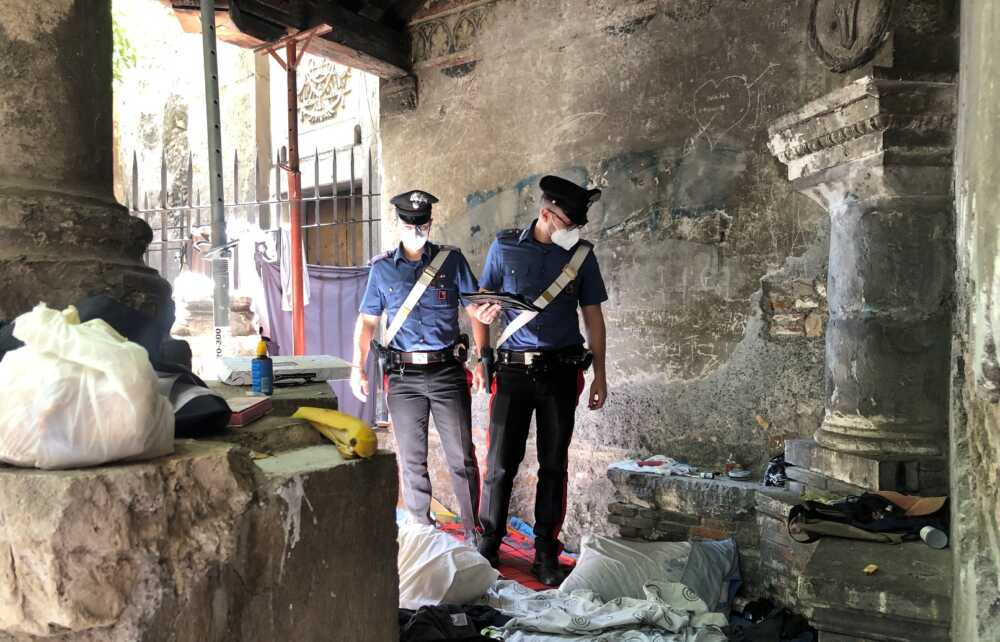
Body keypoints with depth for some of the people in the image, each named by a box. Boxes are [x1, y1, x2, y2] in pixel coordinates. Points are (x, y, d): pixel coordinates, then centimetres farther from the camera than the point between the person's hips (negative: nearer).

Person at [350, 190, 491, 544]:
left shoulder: (452, 260, 4)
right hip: (404, 375, 1)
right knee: (412, 460, 9)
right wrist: (358, 368, 3)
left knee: (462, 457, 0)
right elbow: (367, 320, 12)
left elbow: (476, 310, 5)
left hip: (448, 371, -1)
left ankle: (474, 531, 13)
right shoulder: (382, 268, 8)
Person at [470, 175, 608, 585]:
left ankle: (546, 553, 19)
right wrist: (482, 313, -16)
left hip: (561, 371, 1)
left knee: (554, 464, 7)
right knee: (501, 462, -1)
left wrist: (600, 375, 6)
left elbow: (593, 317, 8)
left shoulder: (582, 254, 4)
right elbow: (481, 302, 8)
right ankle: (489, 545, 16)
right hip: (514, 369, -1)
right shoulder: (506, 247, 2)